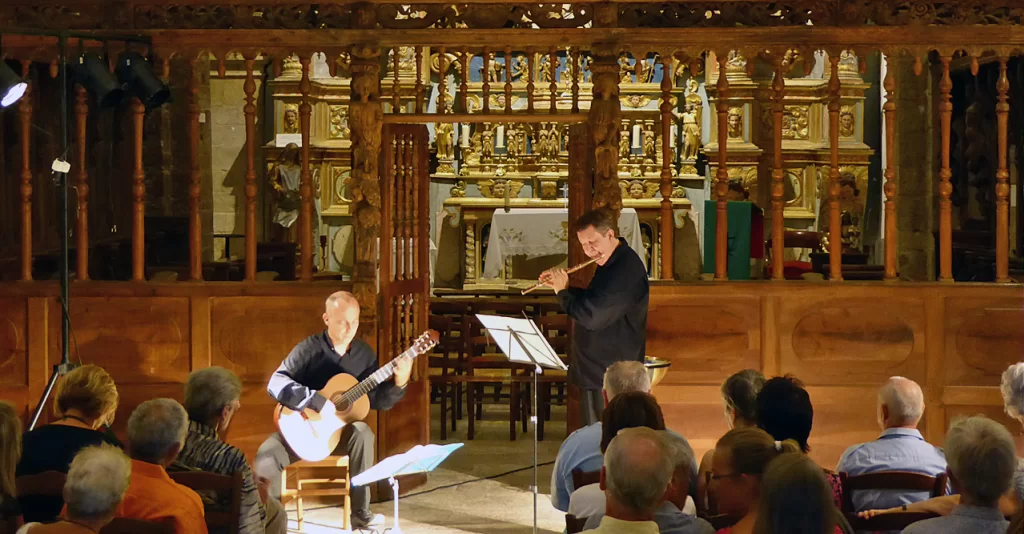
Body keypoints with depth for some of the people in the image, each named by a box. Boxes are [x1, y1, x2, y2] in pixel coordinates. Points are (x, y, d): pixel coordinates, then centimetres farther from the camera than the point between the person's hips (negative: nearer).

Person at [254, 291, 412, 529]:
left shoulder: (364, 354, 1)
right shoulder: (310, 348, -12)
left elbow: (378, 401, 1)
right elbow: (276, 383, -24)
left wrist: (399, 383, -18)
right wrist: (318, 402, -32)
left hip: (341, 429, 2)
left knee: (362, 432, -33)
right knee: (267, 456, -30)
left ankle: (359, 512, -26)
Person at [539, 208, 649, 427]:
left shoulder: (626, 269, -23)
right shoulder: (608, 263, 10)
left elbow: (591, 316, -28)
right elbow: (590, 300, 22)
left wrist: (562, 291, -12)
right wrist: (562, 286, 6)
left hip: (612, 376, -10)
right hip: (594, 369, 10)